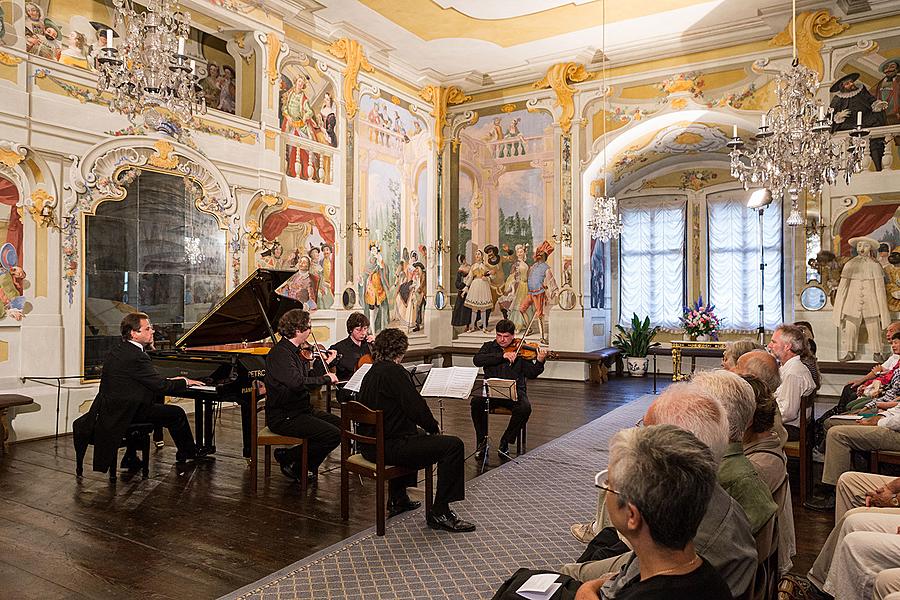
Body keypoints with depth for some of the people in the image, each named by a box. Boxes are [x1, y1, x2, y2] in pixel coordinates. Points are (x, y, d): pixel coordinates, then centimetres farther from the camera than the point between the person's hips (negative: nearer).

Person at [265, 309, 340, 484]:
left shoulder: (294, 351, 12)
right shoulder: (280, 353, -19)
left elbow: (308, 380, 14)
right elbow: (298, 383, -34)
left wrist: (323, 362, 10)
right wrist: (326, 378, -24)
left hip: (302, 409, 10)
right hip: (284, 417, -10)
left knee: (341, 425, 8)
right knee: (333, 435, -19)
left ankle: (308, 466, 16)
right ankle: (287, 457, -2)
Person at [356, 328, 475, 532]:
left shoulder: (371, 373, 13)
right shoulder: (393, 371, -16)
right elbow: (416, 406, -20)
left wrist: (426, 427, 15)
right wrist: (434, 428, -2)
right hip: (388, 448, -10)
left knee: (417, 436, 38)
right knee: (453, 445, -11)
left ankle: (397, 498, 40)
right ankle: (439, 513, -6)